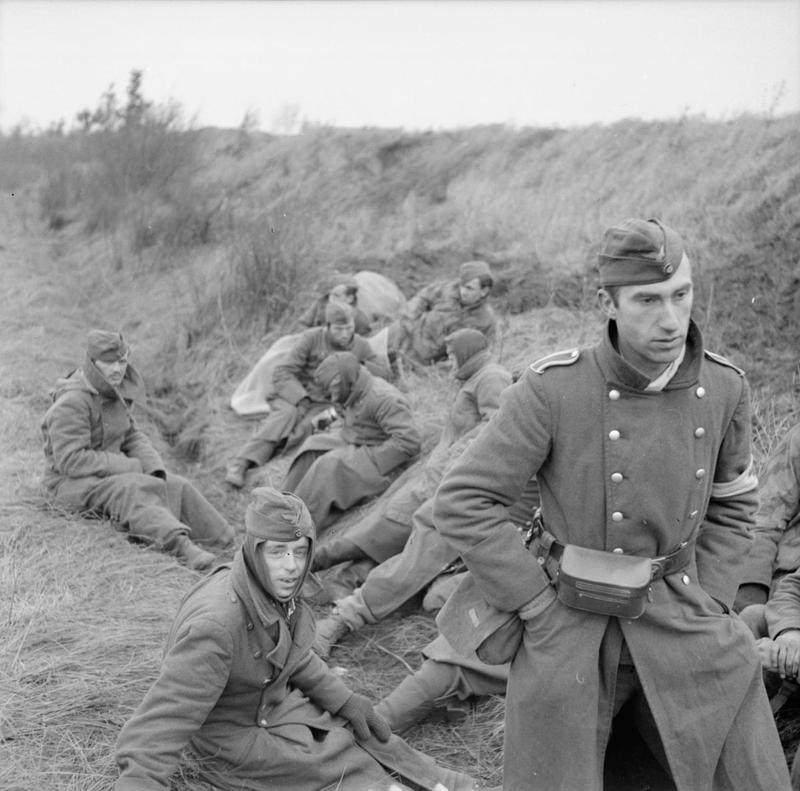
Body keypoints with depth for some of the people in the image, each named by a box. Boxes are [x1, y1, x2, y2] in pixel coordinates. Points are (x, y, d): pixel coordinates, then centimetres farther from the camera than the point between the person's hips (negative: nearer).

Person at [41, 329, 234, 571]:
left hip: (110, 474, 8)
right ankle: (181, 546, -52)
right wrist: (133, 467, -21)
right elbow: (71, 460, -26)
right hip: (73, 484, -8)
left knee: (176, 487, -11)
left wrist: (154, 468, -8)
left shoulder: (115, 390, 5)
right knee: (133, 492, -34)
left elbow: (132, 436, 12)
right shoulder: (72, 402, -22)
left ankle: (231, 544, -20)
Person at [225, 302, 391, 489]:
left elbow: (386, 376, 7)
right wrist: (303, 401, -25)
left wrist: (360, 365, -12)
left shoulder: (361, 346, 2)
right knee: (286, 415, -36)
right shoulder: (311, 338, -8)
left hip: (326, 405, 2)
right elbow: (282, 374, -10)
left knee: (302, 430, -32)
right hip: (296, 395, -2)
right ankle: (241, 462, -45)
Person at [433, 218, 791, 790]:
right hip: (568, 625, -3)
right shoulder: (551, 389, -16)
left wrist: (706, 610, 3)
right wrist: (540, 607, -12)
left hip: (677, 622, 4)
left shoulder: (724, 388, -3)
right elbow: (462, 504, -13)